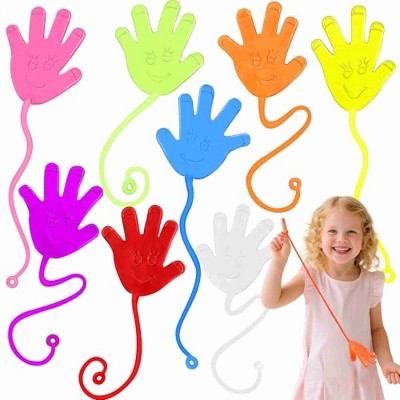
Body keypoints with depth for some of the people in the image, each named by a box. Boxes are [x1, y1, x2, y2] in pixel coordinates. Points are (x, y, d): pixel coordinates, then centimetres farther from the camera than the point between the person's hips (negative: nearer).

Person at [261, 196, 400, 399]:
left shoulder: (371, 283, -7)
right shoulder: (311, 277, -11)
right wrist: (279, 261, -27)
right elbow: (270, 301, -18)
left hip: (360, 377, 1)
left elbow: (376, 328, 4)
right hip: (320, 375, -1)